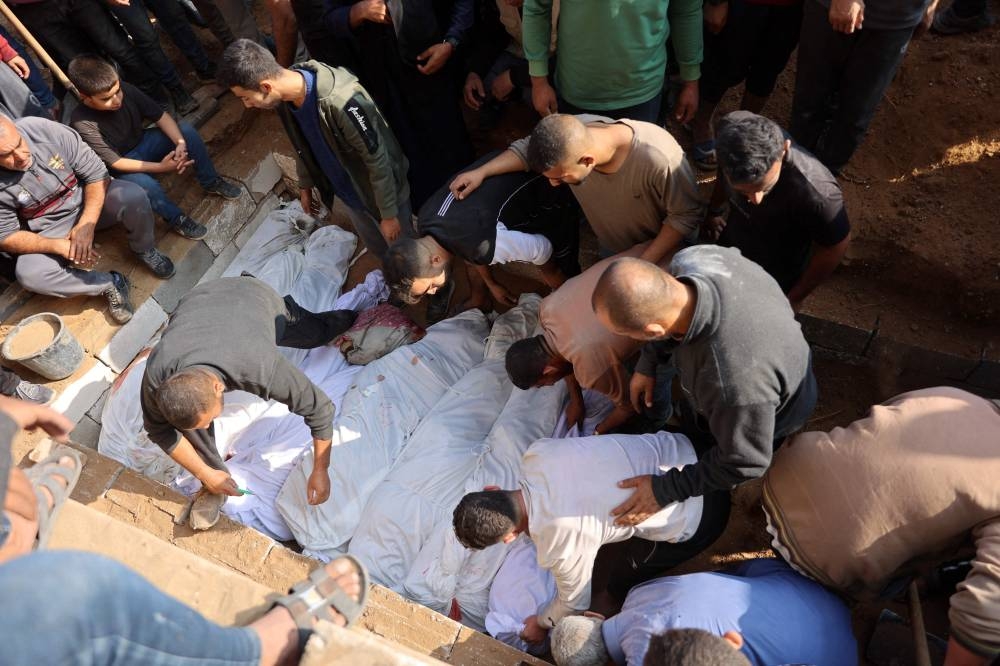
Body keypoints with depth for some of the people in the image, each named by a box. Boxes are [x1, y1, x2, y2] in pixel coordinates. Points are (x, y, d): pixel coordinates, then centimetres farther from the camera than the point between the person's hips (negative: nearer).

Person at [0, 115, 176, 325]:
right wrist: (59, 246, -28)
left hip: (92, 202, 1)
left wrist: (87, 224, -26)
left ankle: (144, 250, -2)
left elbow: (97, 173, -16)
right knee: (28, 274, -28)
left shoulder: (49, 131, -21)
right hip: (51, 231, 0)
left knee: (133, 196, -29)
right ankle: (109, 283, -11)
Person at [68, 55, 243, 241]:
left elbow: (160, 116, -13)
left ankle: (211, 182, 1)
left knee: (187, 130, -15)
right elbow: (115, 163, -25)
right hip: (122, 168, -5)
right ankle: (175, 219, -7)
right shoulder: (82, 124, -30)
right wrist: (160, 167, -30)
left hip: (143, 143, 5)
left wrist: (181, 143, -31)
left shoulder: (125, 90, -21)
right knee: (146, 186, -36)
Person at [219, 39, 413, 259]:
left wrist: (389, 214, -20)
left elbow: (378, 161, -28)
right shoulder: (285, 98, -14)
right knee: (375, 248, 25)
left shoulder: (341, 101, -39)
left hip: (382, 191, -6)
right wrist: (305, 186, 17)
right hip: (349, 193, 7)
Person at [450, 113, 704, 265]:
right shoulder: (572, 131, -30)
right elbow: (525, 148, -8)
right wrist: (481, 172, -20)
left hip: (664, 249, -4)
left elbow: (688, 215, -29)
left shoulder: (657, 159, -45)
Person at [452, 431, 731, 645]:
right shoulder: (536, 451, -14)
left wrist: (541, 623, 16)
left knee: (622, 585, 15)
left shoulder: (561, 546, -28)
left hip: (697, 518, -5)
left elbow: (574, 602, -6)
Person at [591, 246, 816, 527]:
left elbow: (745, 462, -30)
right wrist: (647, 363, -4)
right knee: (691, 420, 34)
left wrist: (666, 490, -21)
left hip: (765, 420, -5)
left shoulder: (734, 381, -52)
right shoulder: (692, 258, -35)